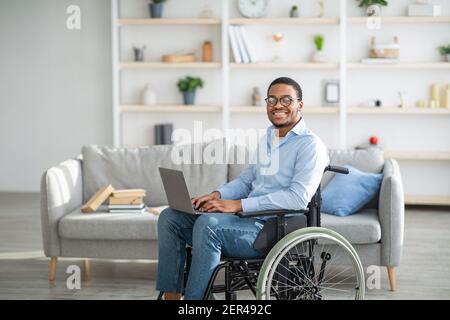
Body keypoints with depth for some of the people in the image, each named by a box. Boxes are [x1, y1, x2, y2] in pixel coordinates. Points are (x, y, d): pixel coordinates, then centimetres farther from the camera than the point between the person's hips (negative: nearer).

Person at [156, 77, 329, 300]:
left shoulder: (310, 145, -7)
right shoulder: (267, 138, 20)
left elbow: (298, 198, -19)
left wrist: (238, 204, -21)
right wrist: (217, 195, 2)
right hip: (247, 216, 9)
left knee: (207, 224, -33)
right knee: (170, 217, -4)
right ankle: (171, 296, -8)